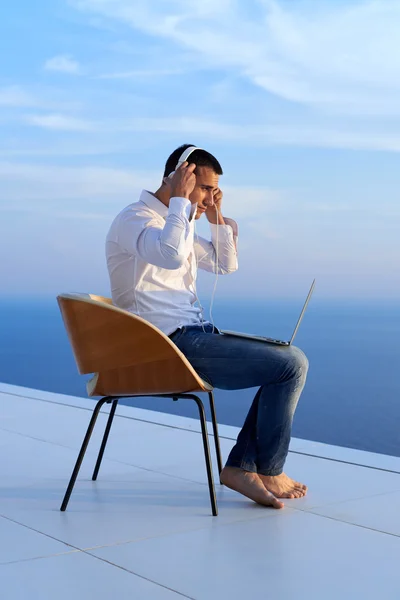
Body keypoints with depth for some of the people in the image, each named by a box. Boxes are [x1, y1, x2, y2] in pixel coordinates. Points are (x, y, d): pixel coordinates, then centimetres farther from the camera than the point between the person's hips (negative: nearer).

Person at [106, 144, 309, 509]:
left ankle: (240, 466, 4)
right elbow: (171, 255, -32)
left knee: (290, 362, 7)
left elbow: (226, 265, 28)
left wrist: (217, 216, 15)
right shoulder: (134, 218, -9)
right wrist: (180, 200, -18)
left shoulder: (176, 224, 21)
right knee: (291, 364, -12)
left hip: (194, 336, 10)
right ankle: (269, 473, 4)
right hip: (173, 344, -10)